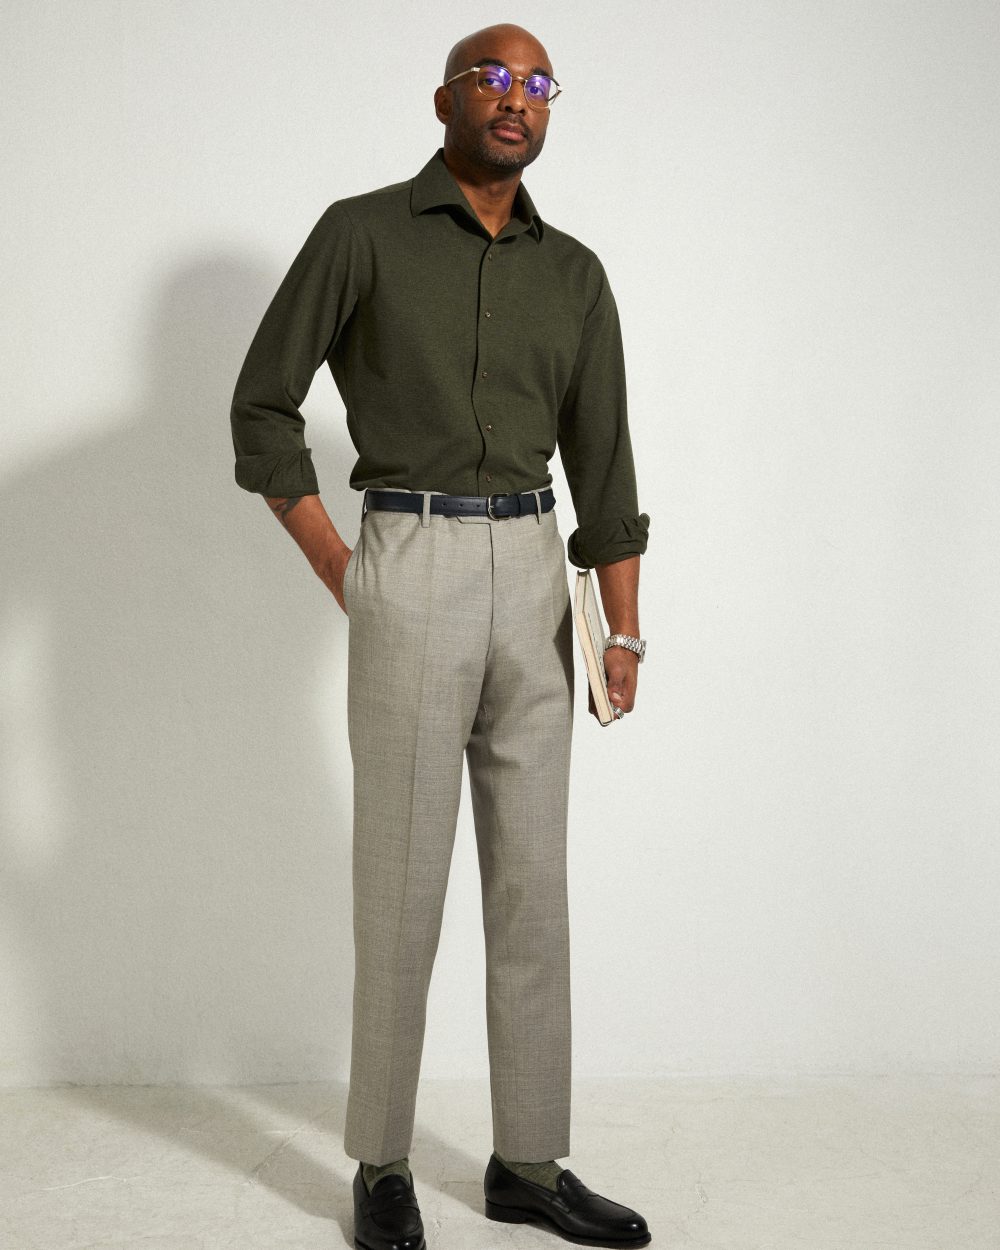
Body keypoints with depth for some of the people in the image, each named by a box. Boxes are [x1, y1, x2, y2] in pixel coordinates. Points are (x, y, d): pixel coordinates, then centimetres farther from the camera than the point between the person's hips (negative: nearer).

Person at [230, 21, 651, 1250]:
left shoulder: (574, 273, 11)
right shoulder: (361, 232, 0)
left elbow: (601, 458, 9)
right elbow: (263, 405, 1)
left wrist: (624, 631, 3)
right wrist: (337, 571, -4)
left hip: (534, 574, 5)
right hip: (411, 571, -4)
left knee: (533, 879, 6)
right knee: (403, 876, 0)